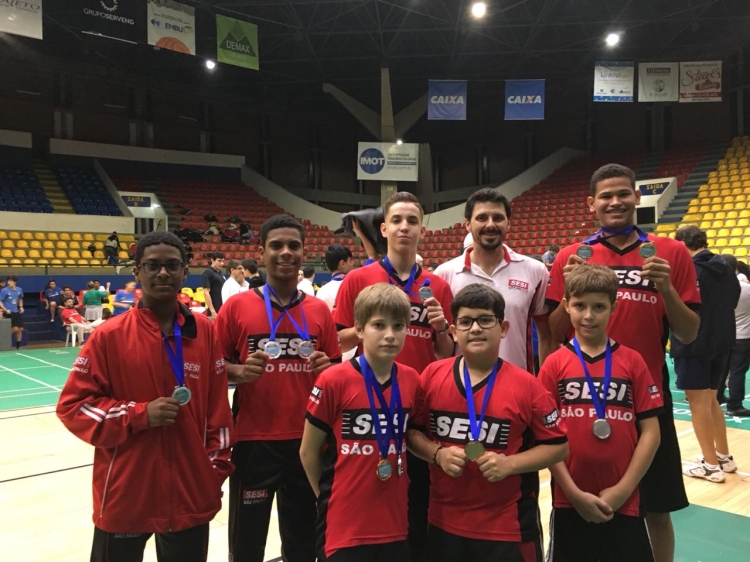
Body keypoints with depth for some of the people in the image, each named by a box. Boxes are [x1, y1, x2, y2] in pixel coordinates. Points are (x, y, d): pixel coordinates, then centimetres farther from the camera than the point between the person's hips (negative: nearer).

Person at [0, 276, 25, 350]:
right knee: (15, 329, -13)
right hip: (9, 313, -5)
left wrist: (21, 307, 9)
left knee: (20, 329, 5)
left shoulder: (19, 290, 4)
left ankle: (18, 346, 17)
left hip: (17, 312, 6)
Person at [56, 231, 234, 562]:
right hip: (125, 496, -2)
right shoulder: (110, 336, -8)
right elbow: (72, 405, -5)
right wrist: (140, 414, -17)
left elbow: (218, 405, 5)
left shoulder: (204, 331, 0)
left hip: (191, 493, 2)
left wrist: (217, 466, 5)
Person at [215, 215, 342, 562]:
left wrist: (327, 368, -11)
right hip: (253, 441, -2)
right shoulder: (237, 306, -4)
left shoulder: (320, 310, 3)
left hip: (307, 441, 2)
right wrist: (239, 372, -18)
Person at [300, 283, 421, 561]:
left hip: (395, 523, 4)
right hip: (344, 524, -4)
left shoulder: (412, 381, -1)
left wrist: (398, 488, 9)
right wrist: (330, 498, 6)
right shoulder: (334, 381, -14)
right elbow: (308, 451, -3)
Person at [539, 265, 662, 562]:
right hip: (569, 501, 0)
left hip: (624, 502, 1)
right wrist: (574, 492, -9)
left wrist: (623, 488, -8)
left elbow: (650, 432, -2)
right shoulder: (554, 364, -4)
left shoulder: (633, 362, -1)